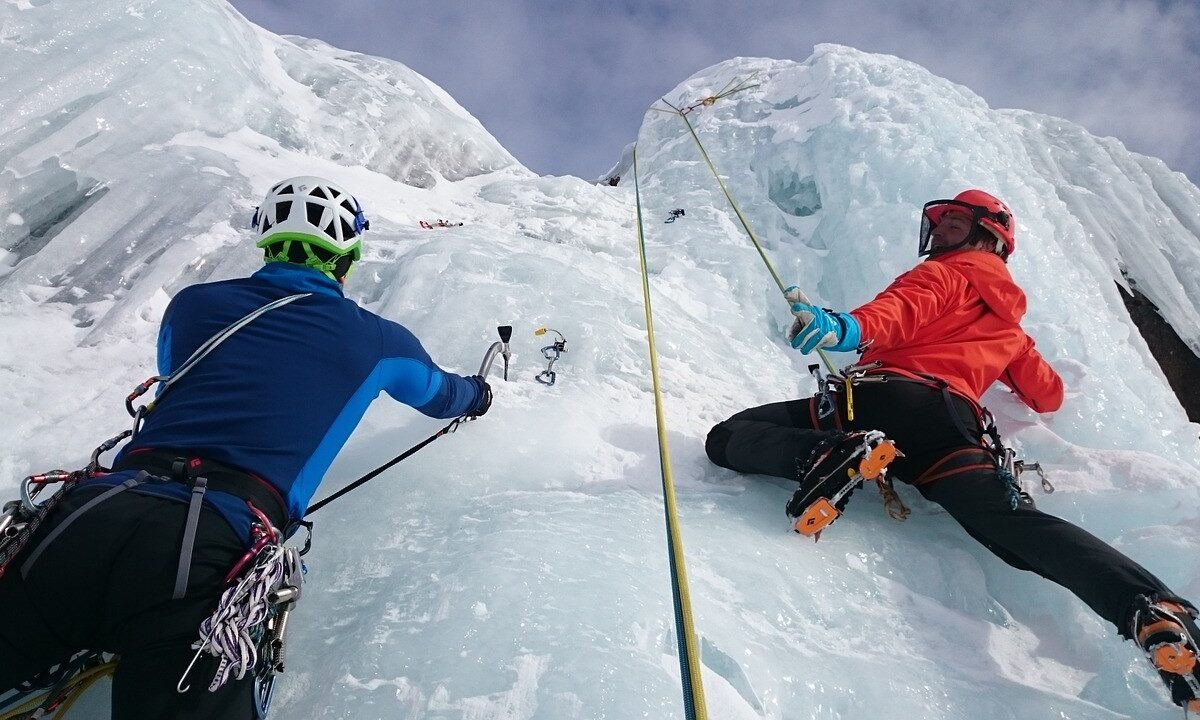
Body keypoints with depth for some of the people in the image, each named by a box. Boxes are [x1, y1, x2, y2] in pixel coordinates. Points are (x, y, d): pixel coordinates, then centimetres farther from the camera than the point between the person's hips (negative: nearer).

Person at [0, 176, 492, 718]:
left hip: (94, 509, 4)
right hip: (215, 545, -3)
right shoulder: (374, 340, 14)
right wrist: (477, 393, 60)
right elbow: (440, 394, 36)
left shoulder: (193, 304, 21)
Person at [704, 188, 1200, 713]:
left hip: (884, 395, -5)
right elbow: (1050, 396, 48)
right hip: (953, 423, 6)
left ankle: (833, 456, -30)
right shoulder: (1009, 328, 38)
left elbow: (902, 312, -5)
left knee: (727, 438, -4)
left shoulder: (944, 273, 20)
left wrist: (844, 328, -27)